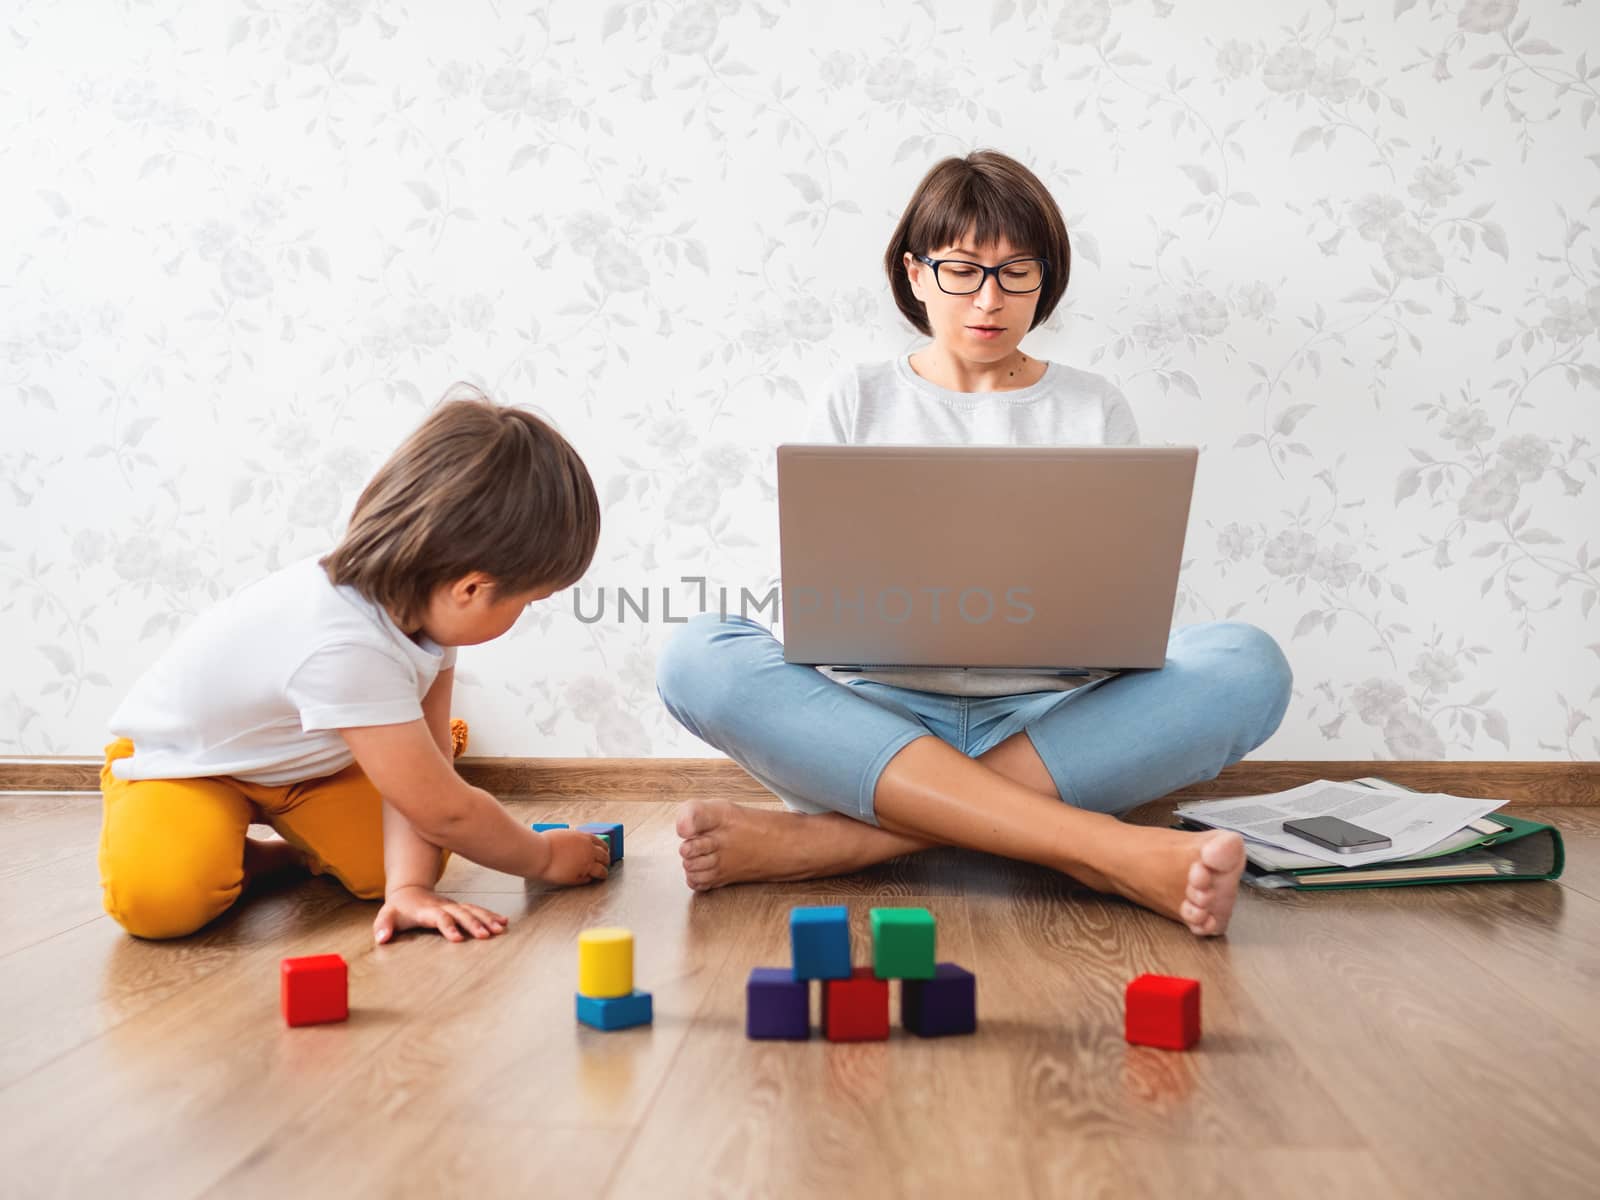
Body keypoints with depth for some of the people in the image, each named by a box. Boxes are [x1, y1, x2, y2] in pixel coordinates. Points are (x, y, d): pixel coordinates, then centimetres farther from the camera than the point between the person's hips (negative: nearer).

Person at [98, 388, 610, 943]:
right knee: (160, 899, -32)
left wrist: (410, 885, -32)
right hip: (177, 758, -7)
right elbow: (444, 810, -34)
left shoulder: (420, 602, -19)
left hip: (303, 759, 7)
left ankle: (299, 849, 21)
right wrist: (545, 856, -19)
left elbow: (419, 774, -18)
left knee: (382, 866, -9)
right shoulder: (346, 647, -45)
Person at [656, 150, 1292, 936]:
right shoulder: (858, 403, 13)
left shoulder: (1095, 411, 14)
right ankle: (1109, 849, -37)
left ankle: (827, 839, -35)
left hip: (1053, 722, 1)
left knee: (1249, 664, -27)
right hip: (880, 717, 0)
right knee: (698, 656, -30)